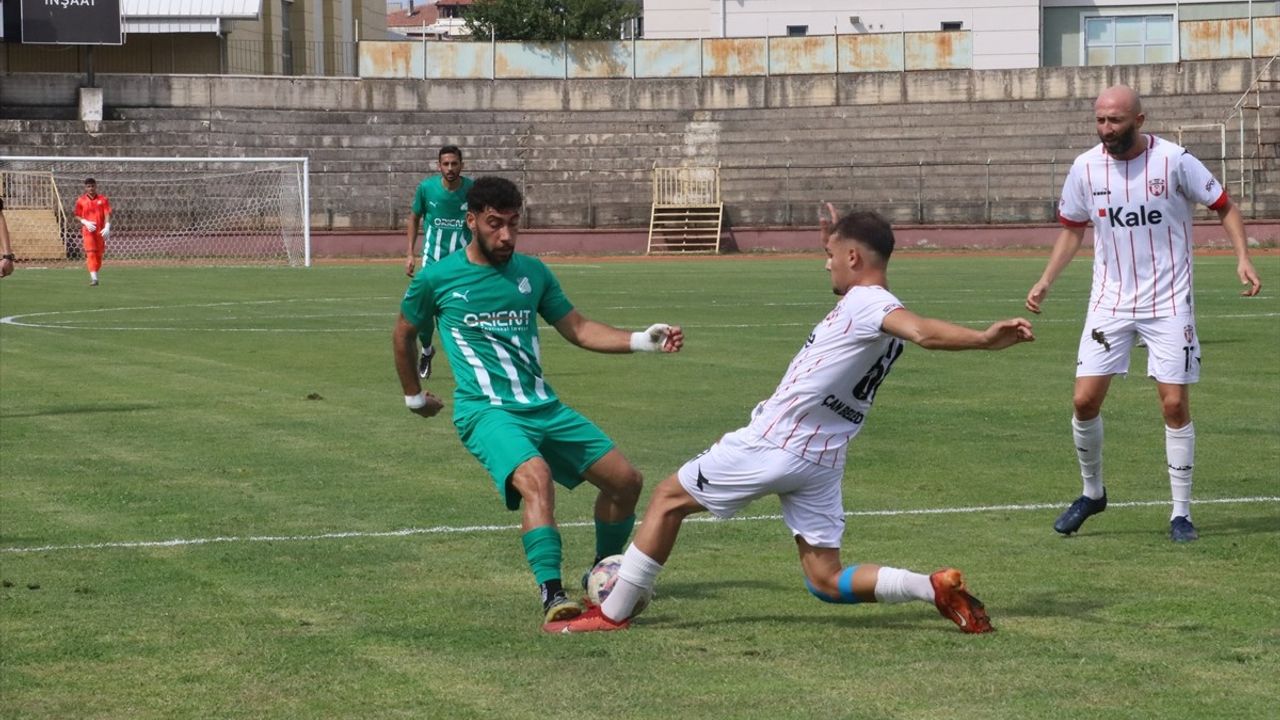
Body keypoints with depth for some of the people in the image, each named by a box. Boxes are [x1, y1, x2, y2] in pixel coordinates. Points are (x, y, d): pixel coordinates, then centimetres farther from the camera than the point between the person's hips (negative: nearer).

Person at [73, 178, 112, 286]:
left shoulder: (103, 199, 5)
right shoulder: (80, 200, 5)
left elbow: (107, 214, -1)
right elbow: (77, 216, 9)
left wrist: (107, 227, -16)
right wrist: (85, 222, -10)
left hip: (100, 231, 2)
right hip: (88, 230, -2)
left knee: (99, 255, 6)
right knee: (91, 253, -15)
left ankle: (94, 275, 24)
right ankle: (94, 278, -21)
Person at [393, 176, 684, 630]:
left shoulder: (532, 273, 11)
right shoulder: (438, 279, -1)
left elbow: (578, 329, 15)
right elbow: (404, 334, 16)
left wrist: (642, 341, 2)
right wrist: (414, 395, 24)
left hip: (544, 406, 6)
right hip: (485, 410, -6)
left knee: (626, 479, 3)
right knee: (536, 477, -34)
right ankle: (552, 595, -36)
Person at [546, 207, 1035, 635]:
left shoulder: (864, 302, -16)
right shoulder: (878, 310, 11)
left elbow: (922, 331, -33)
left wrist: (983, 340, -50)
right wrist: (836, 242, 36)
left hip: (773, 443, -8)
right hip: (823, 463, 8)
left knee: (669, 498, 9)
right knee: (828, 581, 10)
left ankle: (614, 612, 10)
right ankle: (936, 587, -10)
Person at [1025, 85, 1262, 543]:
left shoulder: (1174, 161, -11)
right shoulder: (1086, 168, -2)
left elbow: (1224, 207, 0)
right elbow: (1072, 228, 14)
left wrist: (1243, 259, -14)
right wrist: (1046, 281, 4)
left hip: (1168, 303, -3)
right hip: (1110, 302, 3)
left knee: (1175, 403, -6)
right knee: (1085, 401, -4)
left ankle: (1181, 513, 7)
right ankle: (1092, 493, 20)